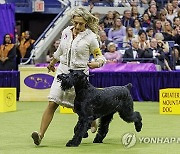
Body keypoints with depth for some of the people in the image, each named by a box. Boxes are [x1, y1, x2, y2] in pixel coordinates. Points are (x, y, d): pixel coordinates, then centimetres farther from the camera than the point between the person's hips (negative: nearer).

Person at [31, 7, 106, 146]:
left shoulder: (90, 37, -8)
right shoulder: (66, 32, 5)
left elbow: (100, 57, -1)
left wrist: (96, 64, -24)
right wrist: (52, 63, 37)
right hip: (63, 71, 3)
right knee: (52, 103, -11)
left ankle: (93, 123, 41)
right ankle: (41, 134, -18)